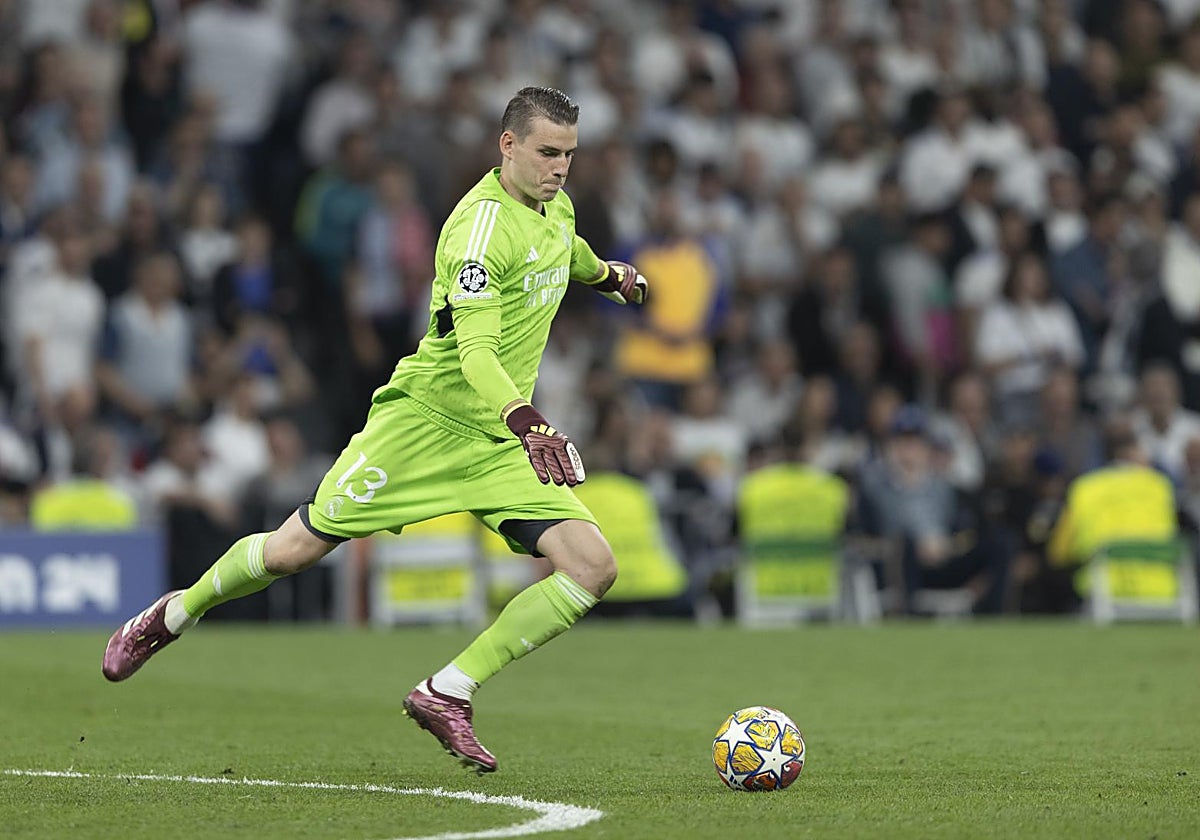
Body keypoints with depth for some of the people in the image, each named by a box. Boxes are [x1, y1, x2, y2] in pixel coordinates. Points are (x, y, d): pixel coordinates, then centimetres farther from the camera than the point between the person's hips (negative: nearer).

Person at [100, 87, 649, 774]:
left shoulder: (556, 208, 5)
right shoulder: (484, 223, -22)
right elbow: (476, 352, -34)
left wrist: (607, 273, 44)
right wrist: (529, 424, -46)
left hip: (501, 441, 7)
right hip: (426, 416, -7)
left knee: (593, 567, -12)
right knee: (294, 550, -1)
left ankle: (447, 694, -8)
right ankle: (175, 615, 30)